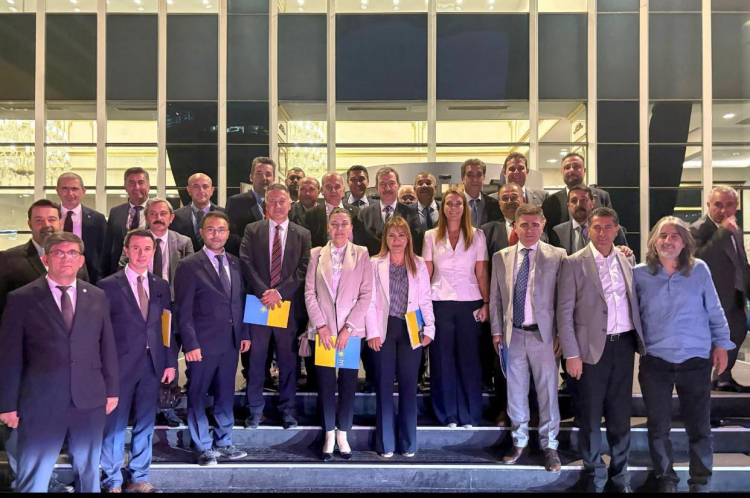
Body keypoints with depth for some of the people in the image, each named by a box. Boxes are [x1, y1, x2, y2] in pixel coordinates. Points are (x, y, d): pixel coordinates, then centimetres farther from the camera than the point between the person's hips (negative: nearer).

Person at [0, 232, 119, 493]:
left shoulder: (97, 296, 5)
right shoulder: (21, 299, -4)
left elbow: (107, 346, 9)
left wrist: (112, 390, 9)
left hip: (90, 400, 3)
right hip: (40, 402, -3)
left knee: (88, 470, 16)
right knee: (33, 478, 9)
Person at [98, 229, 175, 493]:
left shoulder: (161, 286, 8)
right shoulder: (109, 285, -4)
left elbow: (170, 326, 9)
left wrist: (171, 362, 4)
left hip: (152, 365, 4)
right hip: (120, 365, -4)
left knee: (145, 424, 12)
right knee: (114, 425, 5)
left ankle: (139, 478, 24)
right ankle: (112, 482, 18)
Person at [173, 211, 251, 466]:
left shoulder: (236, 264, 10)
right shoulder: (189, 266, -7)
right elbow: (183, 310, -9)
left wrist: (245, 334, 9)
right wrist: (190, 343, -14)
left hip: (231, 342, 5)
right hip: (203, 344, -5)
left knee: (226, 395, 14)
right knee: (197, 396, 6)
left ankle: (223, 442, 27)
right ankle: (204, 447, 19)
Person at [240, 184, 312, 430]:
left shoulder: (302, 234, 7)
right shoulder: (252, 230, 7)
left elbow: (302, 269, -1)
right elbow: (246, 263, -2)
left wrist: (279, 292, -12)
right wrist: (263, 292, -14)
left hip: (288, 304, 0)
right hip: (259, 302, 0)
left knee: (288, 359, 7)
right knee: (256, 358, 5)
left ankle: (287, 410, 18)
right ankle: (255, 410, 15)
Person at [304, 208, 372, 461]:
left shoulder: (361, 254, 3)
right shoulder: (316, 254, 7)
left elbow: (366, 294, -2)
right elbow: (309, 292, 3)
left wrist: (348, 328, -9)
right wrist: (321, 325, -7)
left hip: (351, 330, -1)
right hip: (323, 330, 1)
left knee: (348, 383, 3)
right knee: (325, 383, 4)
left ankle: (343, 434, 17)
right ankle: (329, 435, 16)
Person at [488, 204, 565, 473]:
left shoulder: (557, 256, -1)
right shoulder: (501, 257, 6)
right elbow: (495, 297, 9)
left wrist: (561, 334, -5)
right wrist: (497, 330, 4)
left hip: (543, 334, -2)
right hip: (513, 334, 3)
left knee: (547, 391, 4)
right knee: (516, 391, 11)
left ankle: (549, 445, 19)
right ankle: (519, 441, 26)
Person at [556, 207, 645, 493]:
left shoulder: (627, 260, 8)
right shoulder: (574, 263, -5)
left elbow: (634, 302, 12)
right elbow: (564, 311, -7)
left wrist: (640, 341, 5)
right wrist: (571, 354, -11)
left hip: (624, 344, 4)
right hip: (593, 347, -4)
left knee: (620, 414, 14)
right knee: (591, 415, 8)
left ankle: (620, 474, 29)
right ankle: (594, 475, 25)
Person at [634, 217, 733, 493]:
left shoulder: (699, 270, -1)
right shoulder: (639, 274, -2)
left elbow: (714, 311, 6)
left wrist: (721, 344, 5)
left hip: (696, 361, 0)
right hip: (655, 362, 0)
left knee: (699, 427, 8)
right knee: (659, 427, 9)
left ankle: (700, 481, 26)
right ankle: (666, 478, 28)